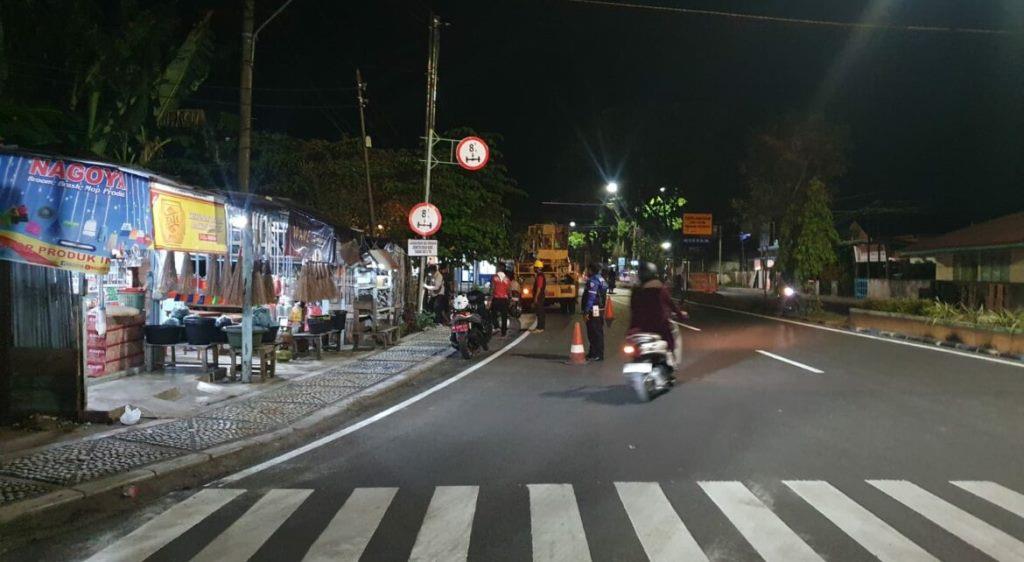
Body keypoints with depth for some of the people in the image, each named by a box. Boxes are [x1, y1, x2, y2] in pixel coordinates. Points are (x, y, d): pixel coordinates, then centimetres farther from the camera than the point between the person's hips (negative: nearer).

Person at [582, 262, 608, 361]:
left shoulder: (593, 281, -16)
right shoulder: (602, 280, 15)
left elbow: (591, 297, -21)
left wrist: (586, 311, -20)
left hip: (594, 311, -10)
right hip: (601, 310, 10)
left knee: (594, 333, -5)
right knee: (599, 332, 14)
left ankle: (598, 355, -2)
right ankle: (593, 353, 23)